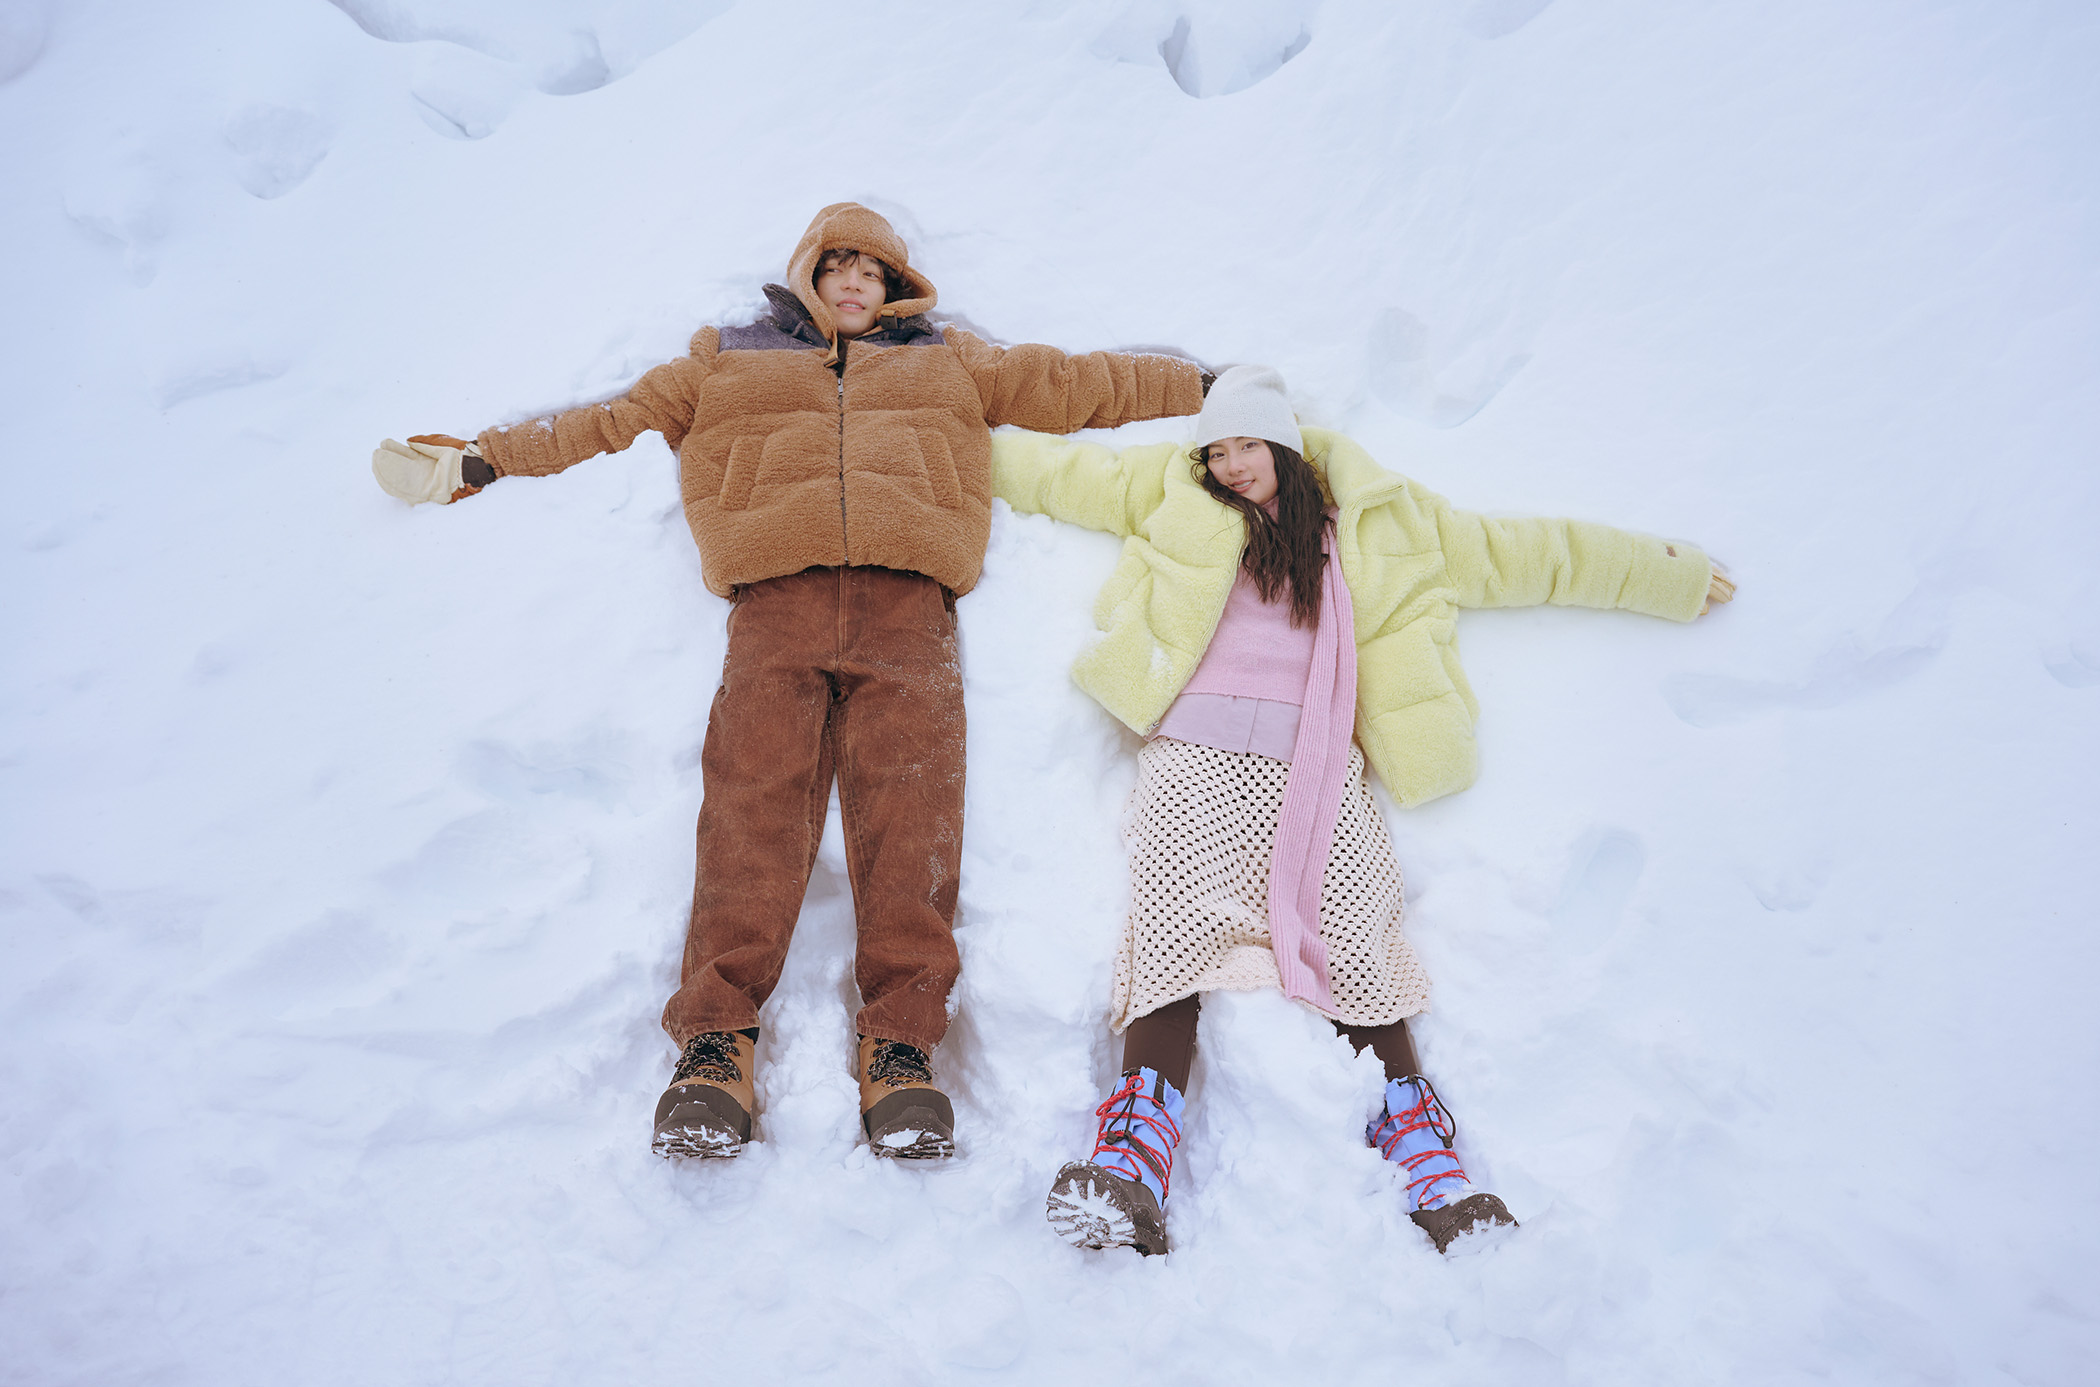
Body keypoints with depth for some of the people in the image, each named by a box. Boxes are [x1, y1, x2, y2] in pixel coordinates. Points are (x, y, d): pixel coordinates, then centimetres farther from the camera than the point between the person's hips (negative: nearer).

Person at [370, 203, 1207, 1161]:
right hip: (777, 593, 0)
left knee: (909, 800, -19)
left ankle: (899, 1045, -23)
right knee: (755, 791, -19)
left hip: (904, 595, 0)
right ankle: (715, 1040, -22)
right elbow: (615, 419, 29)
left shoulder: (949, 362, 33)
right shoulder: (730, 360, 32)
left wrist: (1211, 391, 27)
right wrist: (487, 459, 23)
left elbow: (1071, 385, 31)